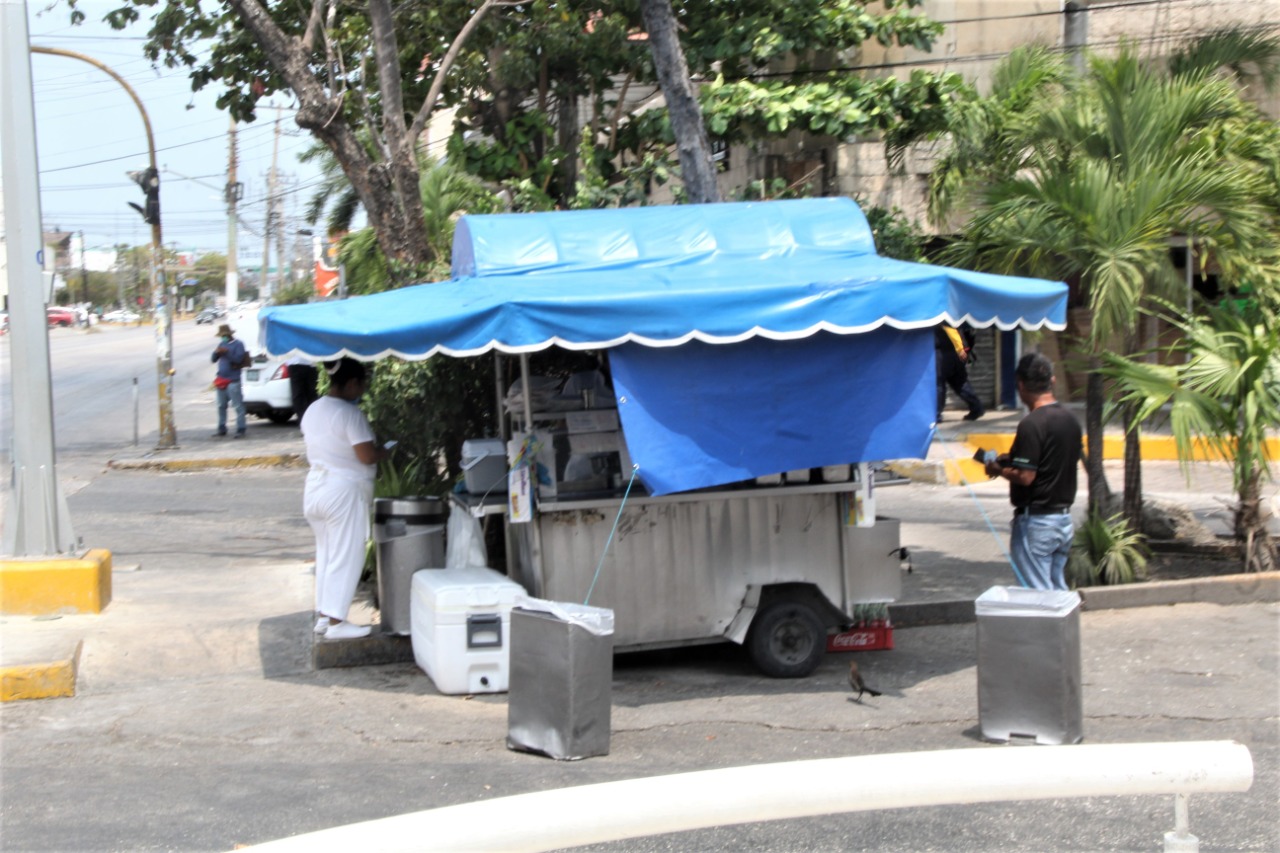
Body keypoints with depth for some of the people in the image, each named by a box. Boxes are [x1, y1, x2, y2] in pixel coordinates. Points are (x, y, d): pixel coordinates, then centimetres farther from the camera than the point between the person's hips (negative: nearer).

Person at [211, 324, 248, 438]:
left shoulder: (238, 344, -1)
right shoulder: (221, 344, 17)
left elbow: (239, 359, -13)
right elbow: (213, 360, 13)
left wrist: (227, 353, -22)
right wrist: (216, 353, -8)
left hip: (233, 380, -7)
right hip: (221, 380, 7)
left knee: (238, 406, -7)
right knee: (221, 406, 11)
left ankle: (240, 430, -6)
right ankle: (221, 430, 19)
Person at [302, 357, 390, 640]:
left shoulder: (313, 410, 10)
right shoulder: (350, 413, -17)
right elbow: (367, 456, -18)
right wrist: (384, 452, 0)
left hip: (315, 487, 9)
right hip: (344, 491, -9)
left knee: (325, 554, 17)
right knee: (346, 558, -2)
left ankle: (323, 616, 21)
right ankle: (336, 622, -2)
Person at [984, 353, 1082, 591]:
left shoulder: (1032, 424, -19)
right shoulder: (1070, 419, 8)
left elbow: (1025, 477, -22)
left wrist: (998, 469, -3)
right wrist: (1013, 460, 18)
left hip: (1036, 520, -8)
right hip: (1064, 518, 8)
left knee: (1037, 593, -3)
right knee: (1058, 590, 16)